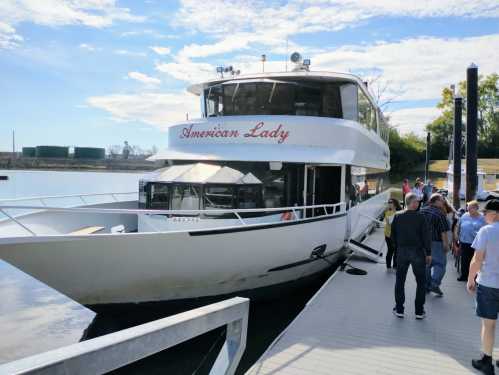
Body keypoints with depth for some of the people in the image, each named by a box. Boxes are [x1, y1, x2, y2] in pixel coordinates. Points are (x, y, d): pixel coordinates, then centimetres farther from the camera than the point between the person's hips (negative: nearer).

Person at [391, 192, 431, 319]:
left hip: (402, 251, 3)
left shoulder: (397, 216, -3)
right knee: (421, 281, 11)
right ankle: (419, 311, 13)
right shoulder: (420, 217, -12)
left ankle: (399, 309, 16)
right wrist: (428, 253, -1)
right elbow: (426, 236, -9)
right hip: (417, 252, -2)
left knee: (400, 281, 12)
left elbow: (392, 235, 2)